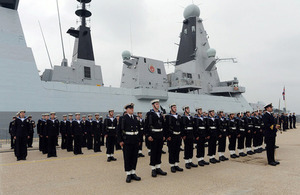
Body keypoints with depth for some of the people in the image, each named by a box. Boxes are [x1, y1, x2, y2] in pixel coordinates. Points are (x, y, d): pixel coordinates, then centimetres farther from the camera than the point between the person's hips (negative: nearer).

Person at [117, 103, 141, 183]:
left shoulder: (136, 118, 11)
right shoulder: (123, 118, -4)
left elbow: (139, 129, 14)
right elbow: (119, 130, -5)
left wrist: (139, 140, 10)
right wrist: (120, 140, -10)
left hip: (135, 140, 5)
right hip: (127, 141, -5)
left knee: (134, 157, 10)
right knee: (127, 158, 2)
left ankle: (133, 173, 21)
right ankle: (128, 174, 13)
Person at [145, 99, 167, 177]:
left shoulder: (161, 114, 12)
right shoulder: (149, 114, -7)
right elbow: (146, 126, -10)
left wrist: (164, 135, 12)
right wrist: (148, 135, -15)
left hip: (161, 135, 6)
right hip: (153, 135, -6)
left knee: (159, 152, 11)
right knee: (153, 152, 2)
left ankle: (158, 168, 22)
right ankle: (153, 169, 13)